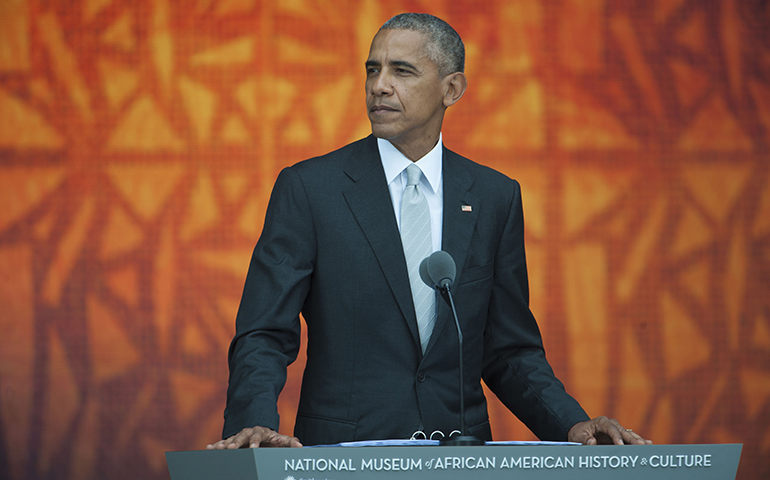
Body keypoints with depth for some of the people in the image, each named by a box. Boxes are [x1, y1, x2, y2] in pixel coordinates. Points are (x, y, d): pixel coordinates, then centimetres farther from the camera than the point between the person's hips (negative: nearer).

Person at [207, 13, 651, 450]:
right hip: (342, 458, -2)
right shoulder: (308, 188, 1)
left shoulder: (496, 197, 9)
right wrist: (255, 425, -21)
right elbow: (263, 337, -3)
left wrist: (573, 424, -3)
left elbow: (509, 350, 14)